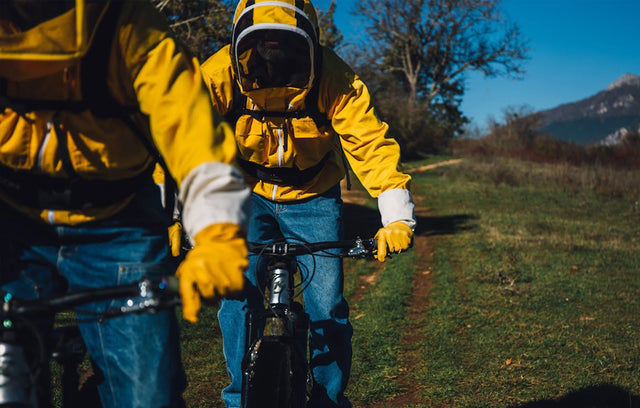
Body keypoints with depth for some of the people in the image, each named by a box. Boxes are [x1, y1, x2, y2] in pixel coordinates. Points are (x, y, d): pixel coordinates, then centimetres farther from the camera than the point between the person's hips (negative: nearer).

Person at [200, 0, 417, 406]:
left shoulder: (334, 79, -24)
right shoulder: (219, 75, -22)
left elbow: (371, 143, -27)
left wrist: (397, 218, -36)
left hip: (313, 198, 0)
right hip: (247, 195, 1)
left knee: (328, 306, -5)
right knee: (238, 296, -10)